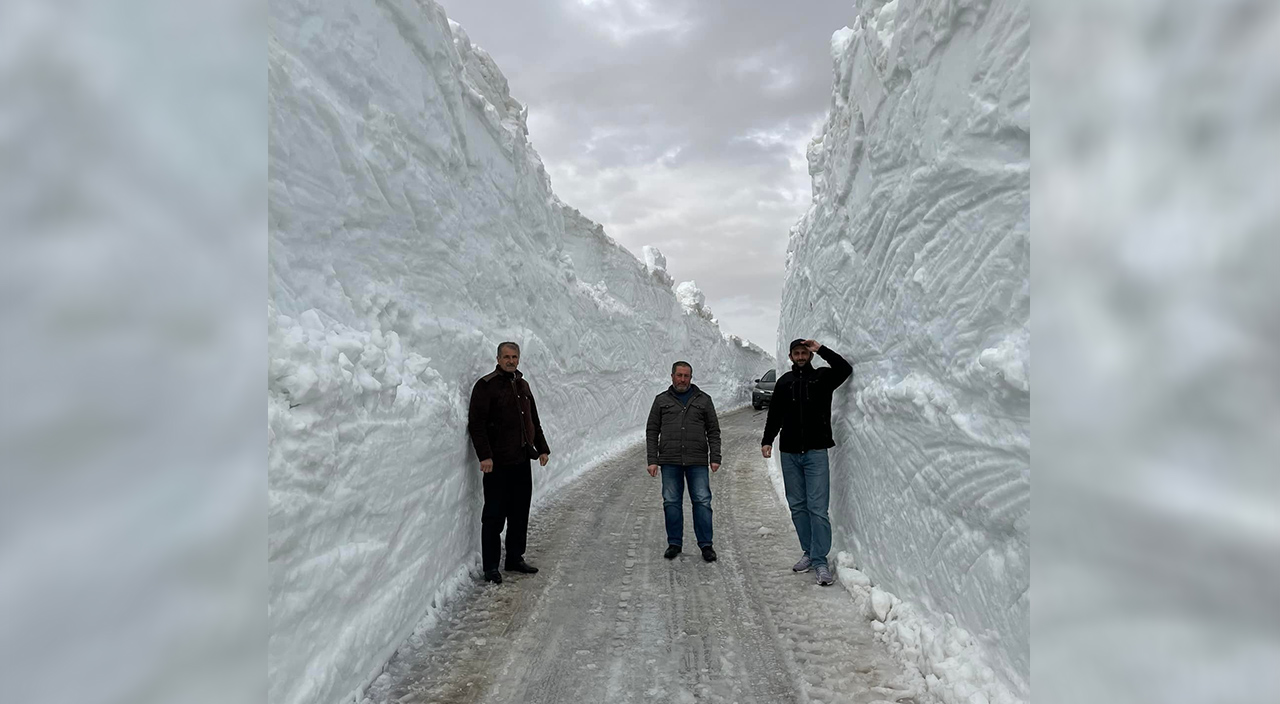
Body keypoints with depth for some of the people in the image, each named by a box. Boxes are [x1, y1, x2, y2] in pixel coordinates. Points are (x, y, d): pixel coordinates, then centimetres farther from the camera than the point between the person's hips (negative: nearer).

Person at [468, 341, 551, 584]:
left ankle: (515, 558, 24)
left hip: (522, 460, 7)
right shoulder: (486, 385, -8)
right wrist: (484, 455, -20)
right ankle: (490, 567, 7)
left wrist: (542, 448, 17)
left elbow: (534, 421, 22)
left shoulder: (522, 385, 15)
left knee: (520, 513, 12)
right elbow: (476, 424, -13)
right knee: (494, 515, -1)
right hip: (497, 463, -7)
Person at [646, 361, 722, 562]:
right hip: (670, 461, 1)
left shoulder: (703, 400, 11)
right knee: (671, 502, 3)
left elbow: (713, 431, 10)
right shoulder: (661, 400, 11)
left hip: (697, 462, 0)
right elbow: (652, 432, 9)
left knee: (702, 501, -3)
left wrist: (715, 458, 0)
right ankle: (674, 543, 15)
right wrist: (652, 460, 1)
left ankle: (706, 544, 5)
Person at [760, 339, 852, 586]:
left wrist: (821, 350, -13)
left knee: (817, 508, -8)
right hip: (789, 454, 4)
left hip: (815, 452, -4)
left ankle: (820, 561, -4)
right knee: (797, 507, 9)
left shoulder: (822, 376, 3)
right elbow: (775, 415, 15)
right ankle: (809, 553, 21)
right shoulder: (784, 382, 13)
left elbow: (845, 369, -16)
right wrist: (767, 440, 5)